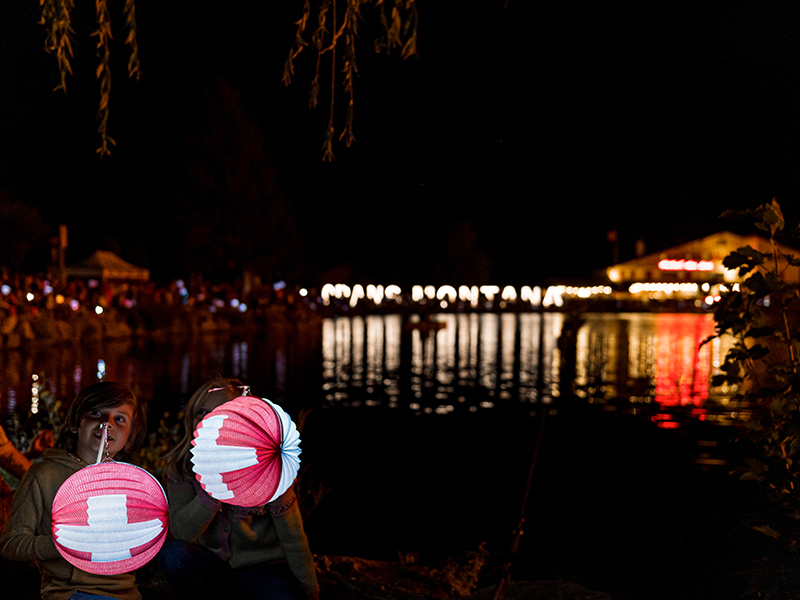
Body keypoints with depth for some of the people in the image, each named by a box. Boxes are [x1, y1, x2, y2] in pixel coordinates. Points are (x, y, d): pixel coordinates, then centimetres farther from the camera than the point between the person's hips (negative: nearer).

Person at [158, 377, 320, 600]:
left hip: (262, 567, -3)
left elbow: (293, 541, -9)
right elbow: (181, 531, -18)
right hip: (215, 570, 3)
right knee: (171, 552, -26)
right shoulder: (181, 466, -6)